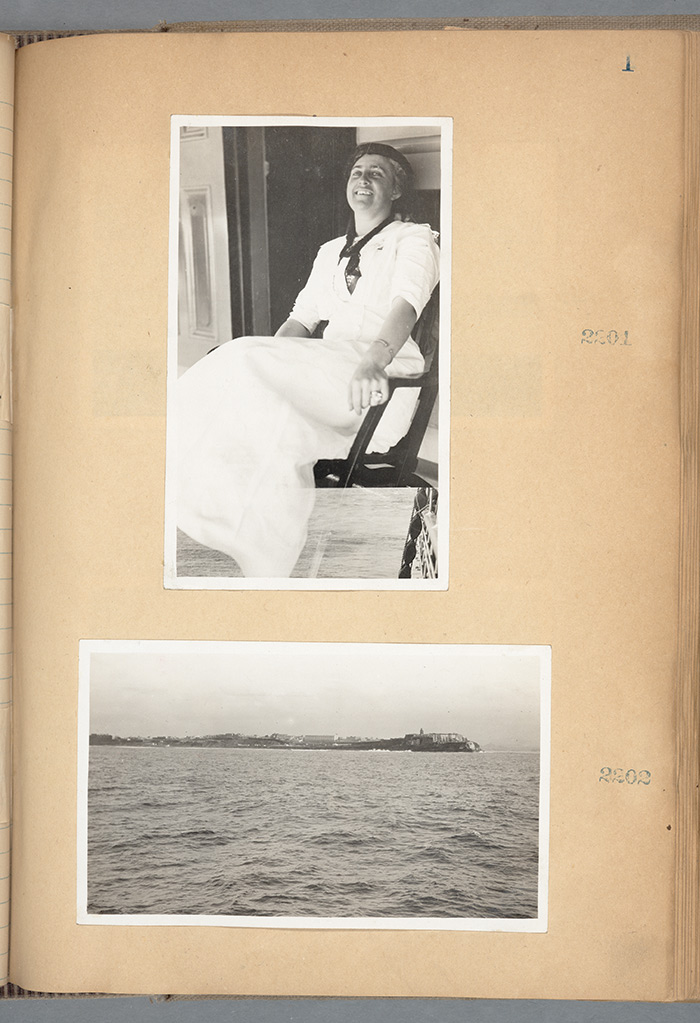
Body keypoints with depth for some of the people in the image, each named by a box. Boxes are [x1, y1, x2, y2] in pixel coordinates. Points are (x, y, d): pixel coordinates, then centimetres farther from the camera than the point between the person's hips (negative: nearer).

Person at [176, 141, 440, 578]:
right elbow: (302, 318, 22)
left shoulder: (413, 239, 6)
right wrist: (269, 352, -1)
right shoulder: (331, 251, 28)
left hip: (381, 379, -6)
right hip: (327, 369, 7)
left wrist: (373, 360, -36)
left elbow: (407, 305, -15)